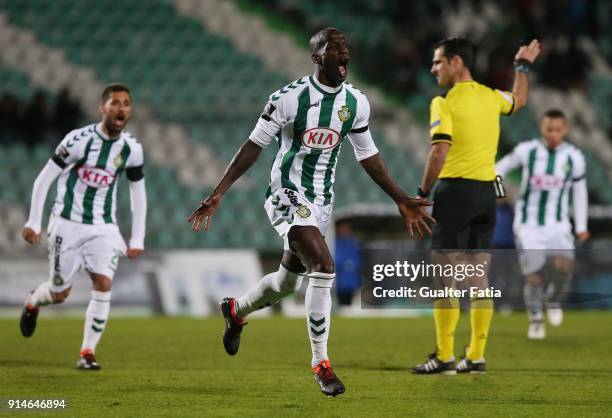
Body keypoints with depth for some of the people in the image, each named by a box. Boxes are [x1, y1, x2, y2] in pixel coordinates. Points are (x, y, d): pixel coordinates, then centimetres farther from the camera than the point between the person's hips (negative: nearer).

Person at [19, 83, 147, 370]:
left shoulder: (132, 149, -3)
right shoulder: (79, 140, -16)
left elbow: (138, 193, 10)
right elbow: (44, 178, -9)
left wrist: (137, 239, 7)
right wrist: (33, 223, -10)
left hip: (103, 228, 3)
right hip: (68, 224, -3)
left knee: (104, 284, -17)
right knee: (60, 293, 5)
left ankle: (87, 353, -7)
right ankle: (33, 302, 42)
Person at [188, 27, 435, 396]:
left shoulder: (356, 103, 2)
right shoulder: (290, 98, -15)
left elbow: (368, 155, 14)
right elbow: (254, 146, -9)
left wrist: (402, 201, 14)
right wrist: (218, 193, -13)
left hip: (322, 200, 7)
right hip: (288, 196, -7)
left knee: (288, 282, 17)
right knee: (324, 267, -23)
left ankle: (236, 311, 49)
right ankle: (321, 362, -14)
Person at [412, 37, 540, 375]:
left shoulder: (444, 103, -10)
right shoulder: (490, 97, 10)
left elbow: (440, 151, -20)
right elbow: (518, 100, 33)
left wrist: (423, 193, -14)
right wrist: (523, 66, 48)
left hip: (455, 191, -7)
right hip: (487, 191, 7)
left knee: (445, 277, -4)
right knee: (478, 277, 9)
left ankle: (444, 357, -6)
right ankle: (476, 356, 9)